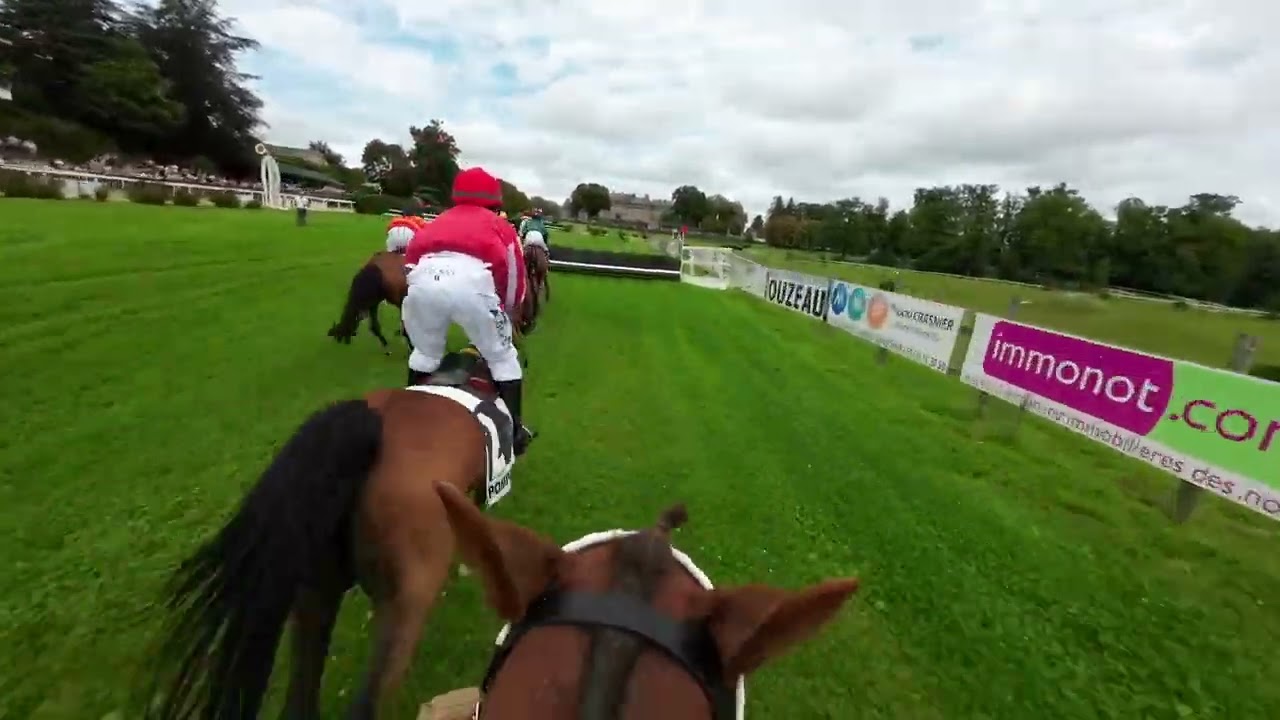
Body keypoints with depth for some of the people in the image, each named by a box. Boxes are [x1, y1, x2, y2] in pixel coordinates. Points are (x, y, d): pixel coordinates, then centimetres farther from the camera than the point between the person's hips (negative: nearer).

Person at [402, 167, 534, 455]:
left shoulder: (438, 221, 37)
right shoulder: (501, 226, 29)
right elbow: (515, 282, 23)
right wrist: (504, 312, 40)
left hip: (423, 278, 4)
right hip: (472, 280, -3)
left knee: (425, 353, 29)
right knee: (502, 357, 16)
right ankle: (515, 432, 20)